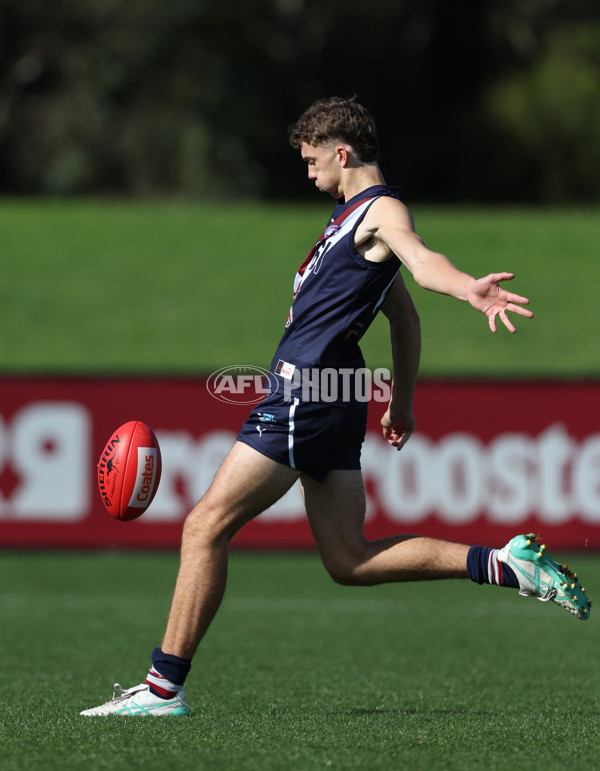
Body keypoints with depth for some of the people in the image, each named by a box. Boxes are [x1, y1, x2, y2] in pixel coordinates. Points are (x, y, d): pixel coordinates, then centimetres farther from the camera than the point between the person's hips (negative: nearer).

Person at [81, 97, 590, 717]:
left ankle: (164, 686, -6)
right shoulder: (357, 215, 23)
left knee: (205, 526, -8)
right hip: (327, 400, 10)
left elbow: (422, 261, -30)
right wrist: (402, 402, 34)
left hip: (307, 389, -10)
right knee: (350, 562, 7)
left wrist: (470, 289, -51)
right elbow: (405, 317, 31)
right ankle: (505, 564, 5)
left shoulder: (382, 208, -8)